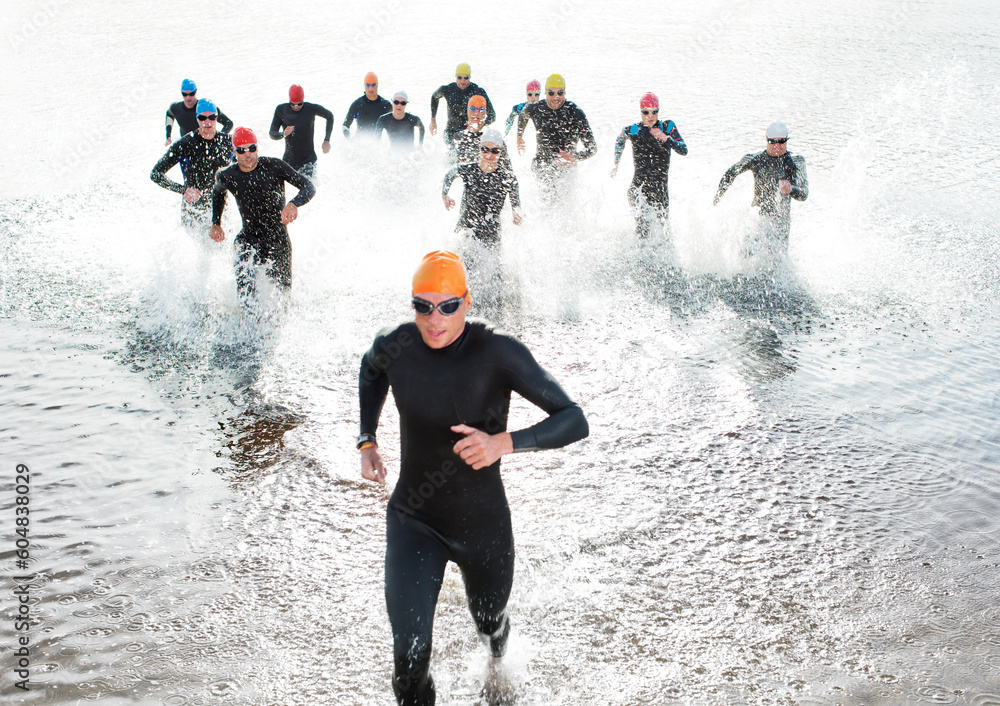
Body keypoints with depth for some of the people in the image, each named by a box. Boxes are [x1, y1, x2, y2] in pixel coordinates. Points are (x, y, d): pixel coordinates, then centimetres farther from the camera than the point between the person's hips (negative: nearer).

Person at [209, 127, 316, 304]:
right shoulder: (227, 177, -6)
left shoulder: (274, 166, -15)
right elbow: (218, 193, 21)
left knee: (282, 290, 11)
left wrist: (294, 204, -38)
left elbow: (309, 187, -17)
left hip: (279, 238, -1)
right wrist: (216, 224, 18)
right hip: (250, 238, 1)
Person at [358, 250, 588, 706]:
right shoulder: (395, 345, -13)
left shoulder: (498, 352, -23)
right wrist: (367, 440, 7)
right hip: (413, 523, 1)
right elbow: (371, 368, 14)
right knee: (410, 655, -14)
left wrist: (504, 442, -40)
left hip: (484, 526, 0)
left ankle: (498, 638, 67)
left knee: (490, 621, 28)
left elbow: (574, 421, -25)